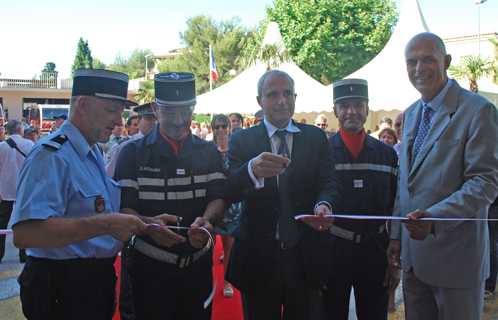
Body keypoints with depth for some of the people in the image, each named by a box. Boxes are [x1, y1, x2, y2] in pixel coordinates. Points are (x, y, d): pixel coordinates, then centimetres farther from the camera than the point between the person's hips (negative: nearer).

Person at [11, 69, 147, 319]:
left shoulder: (93, 154, 11)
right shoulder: (51, 156, -21)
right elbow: (24, 233, -33)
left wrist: (142, 223, 11)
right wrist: (104, 224, -35)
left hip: (98, 280, 9)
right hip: (63, 289, -9)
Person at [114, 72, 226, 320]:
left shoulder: (210, 153, 6)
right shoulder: (133, 153, -1)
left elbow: (218, 198, -6)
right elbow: (123, 207, -9)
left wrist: (206, 221, -29)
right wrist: (148, 224, -31)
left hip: (199, 265, 3)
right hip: (150, 267, -2)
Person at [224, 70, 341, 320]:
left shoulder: (315, 137, 6)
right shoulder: (241, 140, 1)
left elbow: (329, 182, -6)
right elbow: (230, 193, -13)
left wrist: (324, 205, -30)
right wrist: (252, 170, -36)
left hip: (305, 257, 1)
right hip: (257, 258, -1)